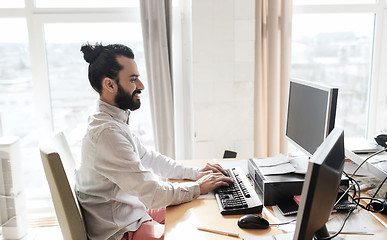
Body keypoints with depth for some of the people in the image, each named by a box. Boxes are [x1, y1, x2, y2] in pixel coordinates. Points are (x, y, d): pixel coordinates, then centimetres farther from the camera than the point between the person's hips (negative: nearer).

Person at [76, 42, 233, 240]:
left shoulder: (114, 120, 3)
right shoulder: (107, 133, -29)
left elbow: (147, 157, 12)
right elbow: (152, 194, -27)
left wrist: (195, 173, 4)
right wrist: (198, 187, -12)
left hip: (132, 212, 9)